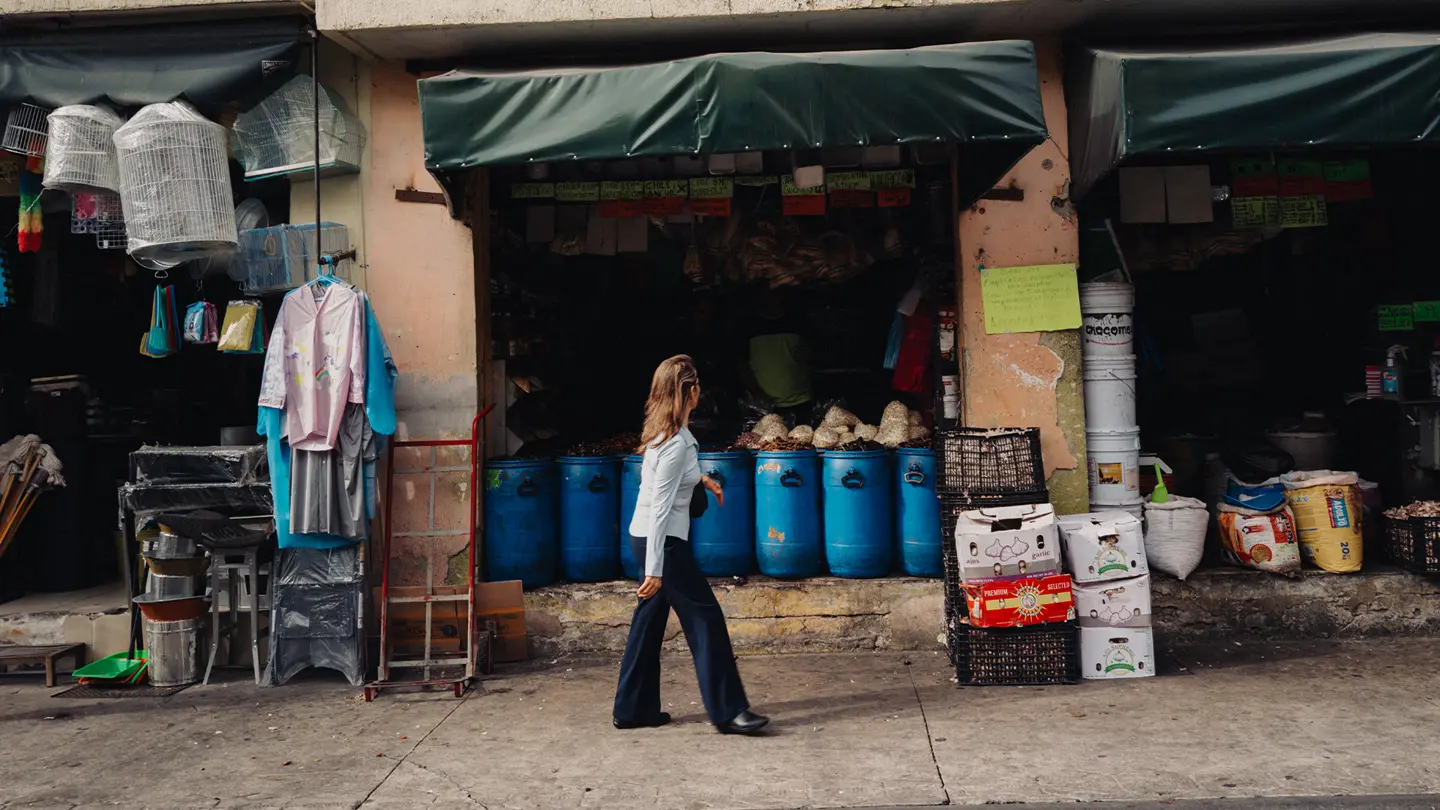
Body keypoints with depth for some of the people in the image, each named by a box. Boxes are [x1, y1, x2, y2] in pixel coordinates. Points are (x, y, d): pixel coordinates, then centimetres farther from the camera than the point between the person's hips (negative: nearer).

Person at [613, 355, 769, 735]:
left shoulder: (665, 430, 7)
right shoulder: (676, 443, -22)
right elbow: (660, 508, -24)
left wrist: (703, 478, 28)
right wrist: (654, 571, -24)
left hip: (644, 536, 10)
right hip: (661, 541, -10)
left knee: (649, 622, 14)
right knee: (705, 618, -3)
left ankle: (633, 709, 21)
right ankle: (728, 711, 2)